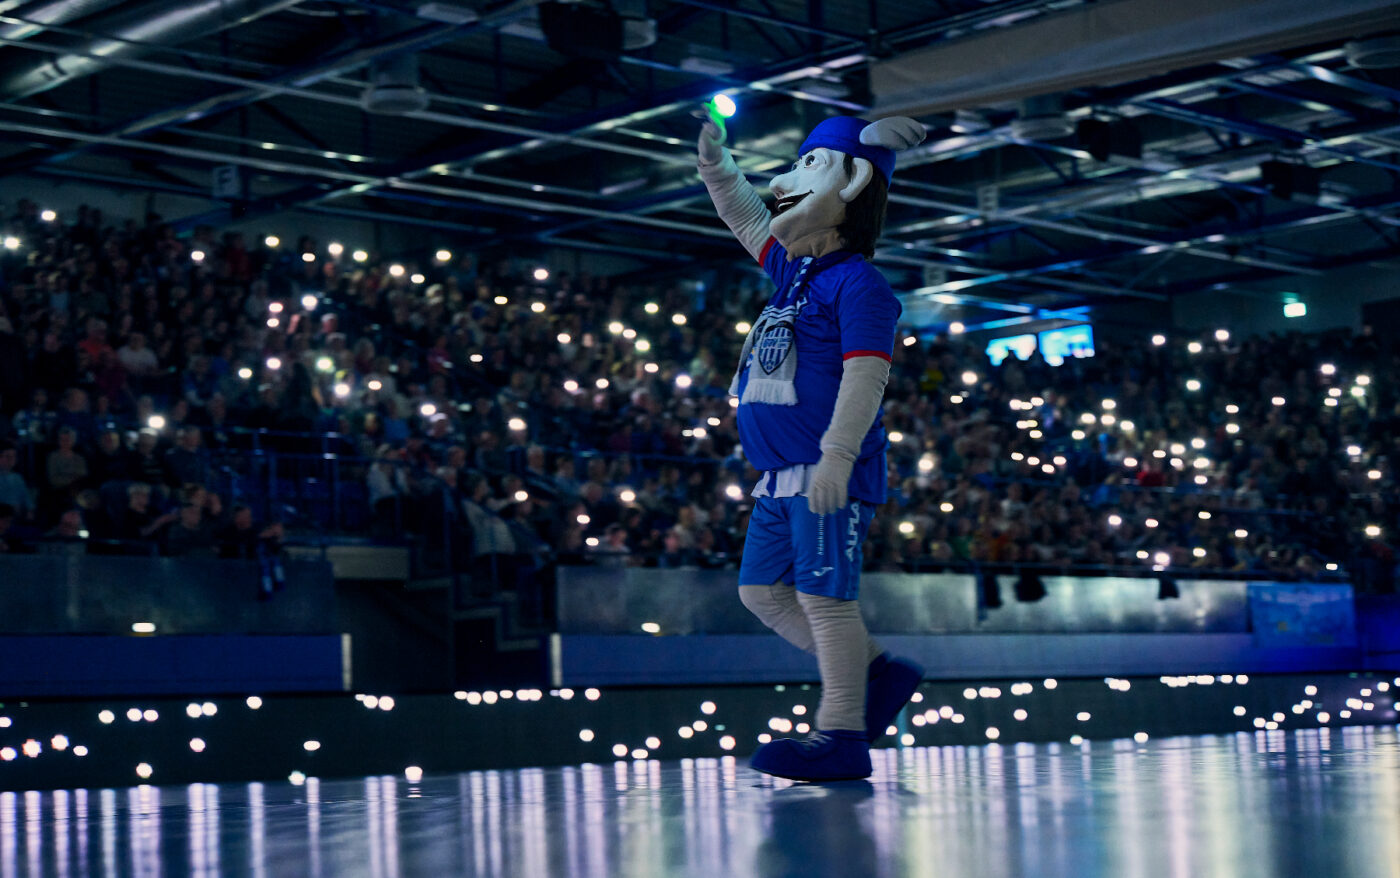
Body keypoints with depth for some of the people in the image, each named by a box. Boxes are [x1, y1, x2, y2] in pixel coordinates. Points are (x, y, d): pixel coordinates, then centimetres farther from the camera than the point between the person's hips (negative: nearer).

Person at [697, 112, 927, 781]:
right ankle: (876, 672, 19)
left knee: (823, 597, -10)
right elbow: (746, 220, 33)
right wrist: (716, 165, 18)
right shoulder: (795, 271, 17)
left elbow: (865, 375, -19)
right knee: (762, 589, 11)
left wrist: (837, 456, -27)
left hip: (830, 473, -10)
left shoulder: (857, 284, -9)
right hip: (783, 475, 10)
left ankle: (841, 738, -7)